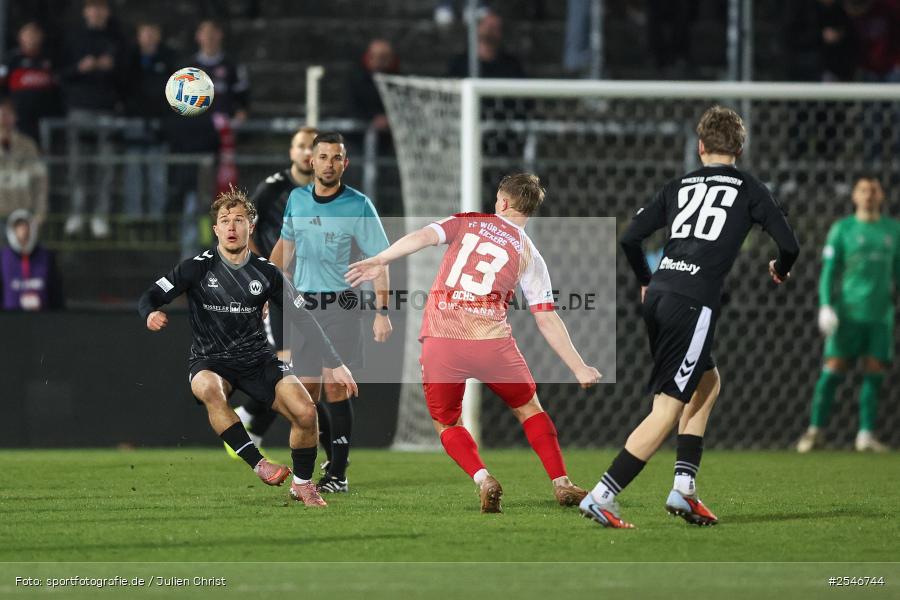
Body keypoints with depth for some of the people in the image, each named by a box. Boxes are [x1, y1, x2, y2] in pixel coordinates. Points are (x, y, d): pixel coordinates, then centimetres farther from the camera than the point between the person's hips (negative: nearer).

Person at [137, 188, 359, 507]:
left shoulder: (266, 273, 1)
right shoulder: (198, 268, -5)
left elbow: (303, 318, 6)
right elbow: (150, 297, -5)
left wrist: (334, 364, 2)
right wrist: (151, 314, -30)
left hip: (258, 359, 2)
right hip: (211, 362, -2)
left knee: (305, 412, -18)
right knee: (209, 389, -39)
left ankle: (302, 484, 6)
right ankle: (259, 464, -36)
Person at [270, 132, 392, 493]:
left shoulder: (358, 206, -7)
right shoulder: (297, 200, 6)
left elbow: (378, 260, -5)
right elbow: (285, 244, 21)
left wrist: (382, 311, -12)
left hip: (340, 306, -5)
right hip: (302, 304, 5)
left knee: (334, 386, -9)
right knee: (306, 390, 4)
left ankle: (338, 475, -5)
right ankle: (334, 456, 20)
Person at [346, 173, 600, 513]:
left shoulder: (466, 222, 13)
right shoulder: (528, 254, 11)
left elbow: (423, 237, -7)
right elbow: (547, 321, 7)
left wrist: (380, 261, -14)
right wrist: (579, 368, 13)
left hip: (440, 342, 0)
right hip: (492, 342, 0)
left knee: (446, 424, 20)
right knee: (529, 408, 25)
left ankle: (482, 479, -5)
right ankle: (562, 485, 18)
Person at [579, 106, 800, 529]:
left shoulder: (678, 187, 17)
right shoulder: (748, 189, 8)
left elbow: (630, 238, 12)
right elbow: (789, 244, 5)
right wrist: (781, 269, 28)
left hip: (657, 297, 6)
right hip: (694, 303, -6)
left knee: (707, 383, 25)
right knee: (667, 409, -4)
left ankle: (684, 487, 16)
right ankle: (601, 497, -12)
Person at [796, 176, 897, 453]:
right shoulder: (842, 229, 3)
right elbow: (828, 271, 2)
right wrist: (826, 306, -9)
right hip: (848, 313, -3)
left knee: (874, 373, -1)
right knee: (833, 371, -6)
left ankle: (866, 435, 4)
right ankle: (815, 431, 2)